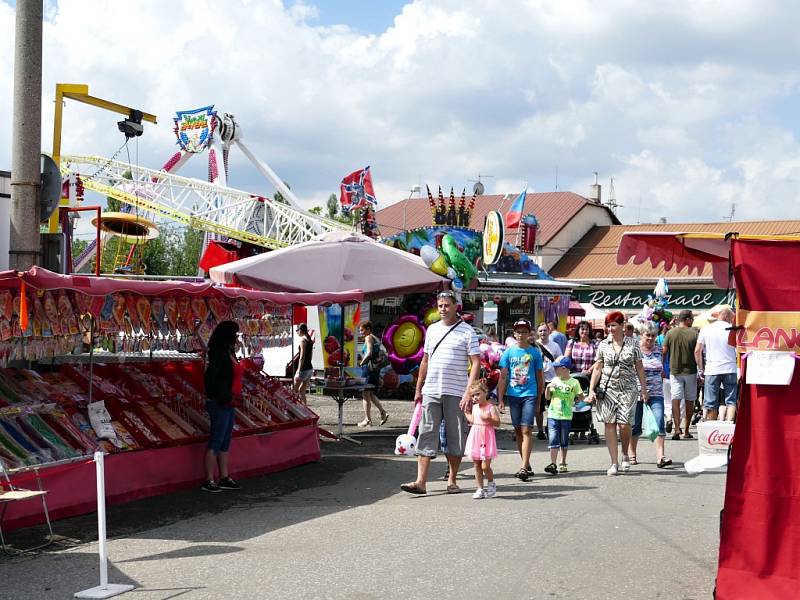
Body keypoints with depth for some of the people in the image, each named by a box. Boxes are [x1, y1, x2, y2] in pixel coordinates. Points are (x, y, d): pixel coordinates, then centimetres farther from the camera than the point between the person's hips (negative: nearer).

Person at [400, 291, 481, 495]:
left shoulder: (467, 331, -2)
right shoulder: (432, 329, 13)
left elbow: (476, 363, -7)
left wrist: (469, 392, -16)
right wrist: (418, 388, 17)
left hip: (456, 393, -4)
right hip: (431, 391, 4)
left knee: (455, 436, 4)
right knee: (426, 435, -3)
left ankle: (452, 481, 15)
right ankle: (421, 482, -6)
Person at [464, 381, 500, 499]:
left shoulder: (490, 407, -7)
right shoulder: (474, 407, 11)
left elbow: (497, 423, -11)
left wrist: (488, 418, -24)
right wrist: (467, 412, 22)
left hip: (486, 439, -6)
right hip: (475, 438, 6)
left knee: (485, 466, -8)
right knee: (477, 466, 7)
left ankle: (491, 484, 17)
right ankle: (480, 488, 14)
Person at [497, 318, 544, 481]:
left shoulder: (535, 352, 4)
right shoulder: (508, 352, 6)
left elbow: (540, 378, 9)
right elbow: (503, 377, 6)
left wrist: (539, 400, 7)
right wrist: (500, 399, 0)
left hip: (530, 395, -2)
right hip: (513, 395, 2)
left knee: (526, 430, -11)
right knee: (518, 430, 9)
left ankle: (524, 467, -15)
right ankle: (526, 464, 22)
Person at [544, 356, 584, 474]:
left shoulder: (574, 382, -4)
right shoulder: (554, 381, 6)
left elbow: (581, 397, 4)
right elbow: (547, 397, 9)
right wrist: (548, 388, -6)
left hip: (566, 416, -2)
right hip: (553, 415, 2)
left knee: (564, 441, 10)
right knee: (553, 440, -6)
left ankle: (563, 463, 23)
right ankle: (553, 464, -9)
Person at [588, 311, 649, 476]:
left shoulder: (632, 344, 4)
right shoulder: (603, 345, 7)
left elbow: (639, 368, 8)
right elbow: (597, 368, 8)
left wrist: (644, 389, 5)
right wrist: (591, 390, 0)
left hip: (628, 389, -1)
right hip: (607, 389, 1)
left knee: (624, 424, -9)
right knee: (610, 425, -3)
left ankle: (625, 455, 18)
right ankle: (614, 463, 2)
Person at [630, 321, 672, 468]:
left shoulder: (658, 350, 9)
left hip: (656, 394, 3)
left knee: (659, 423, -11)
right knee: (635, 424, 7)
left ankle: (660, 457, -15)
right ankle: (632, 455, 24)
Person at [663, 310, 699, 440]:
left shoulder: (670, 333, -1)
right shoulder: (694, 333, -6)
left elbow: (664, 351, 0)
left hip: (675, 371, 0)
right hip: (690, 371, 0)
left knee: (676, 399, -4)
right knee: (689, 400, 11)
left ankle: (677, 428, -20)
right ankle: (686, 431, 17)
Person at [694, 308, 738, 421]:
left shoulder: (705, 329, 5)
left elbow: (697, 351, 2)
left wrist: (700, 369, 8)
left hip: (712, 370, 1)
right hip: (730, 369, -1)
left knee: (711, 404, 6)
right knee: (731, 401, 4)